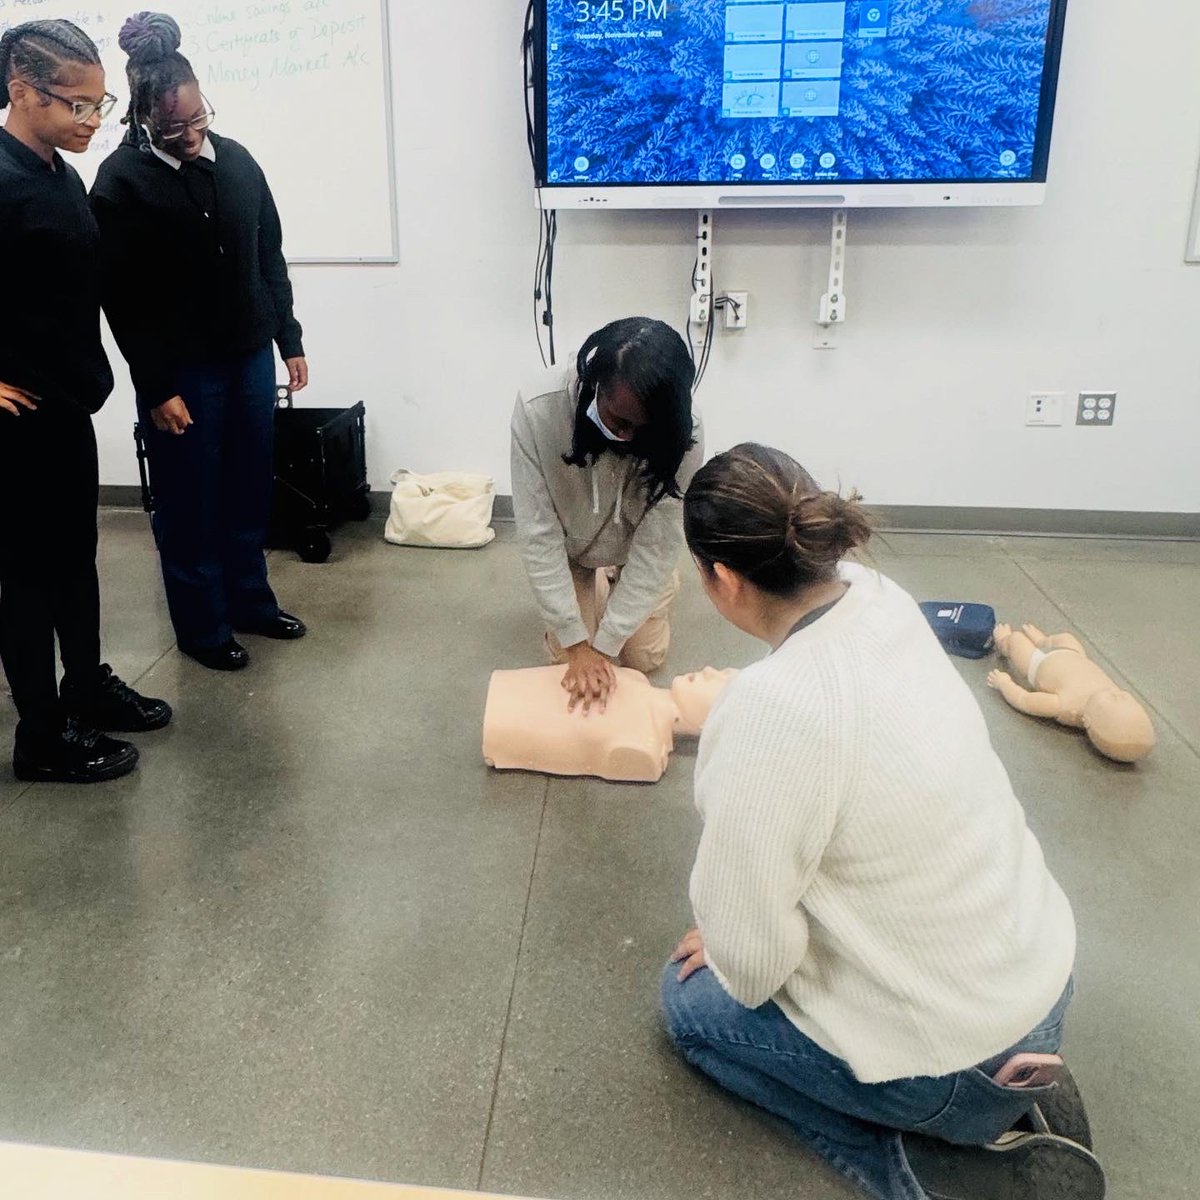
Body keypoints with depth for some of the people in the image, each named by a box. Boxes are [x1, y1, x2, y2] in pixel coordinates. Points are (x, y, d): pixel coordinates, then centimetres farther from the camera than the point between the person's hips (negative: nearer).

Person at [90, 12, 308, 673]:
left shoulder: (235, 159, 4)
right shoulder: (121, 181, -11)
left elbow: (270, 255, 12)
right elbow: (122, 297, -11)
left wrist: (288, 338, 11)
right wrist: (157, 388, -13)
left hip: (250, 357, 5)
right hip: (181, 372, -5)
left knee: (249, 492, 14)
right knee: (190, 505, 6)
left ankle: (249, 600, 33)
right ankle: (201, 626, 22)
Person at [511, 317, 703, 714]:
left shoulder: (682, 435, -36)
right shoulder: (537, 411, -38)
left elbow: (656, 546, -29)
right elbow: (538, 534, -32)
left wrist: (604, 645, -30)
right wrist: (576, 643, -31)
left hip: (637, 551, 0)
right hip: (570, 549, 0)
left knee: (644, 658, 7)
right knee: (565, 657, 3)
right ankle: (596, 589, 33)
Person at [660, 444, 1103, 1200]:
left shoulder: (772, 711, -33)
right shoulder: (880, 600, -12)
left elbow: (748, 959, -20)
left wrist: (729, 952, -1)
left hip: (959, 1062, -7)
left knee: (690, 1001, 13)